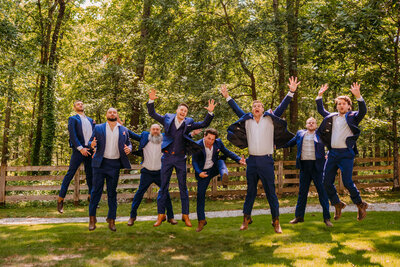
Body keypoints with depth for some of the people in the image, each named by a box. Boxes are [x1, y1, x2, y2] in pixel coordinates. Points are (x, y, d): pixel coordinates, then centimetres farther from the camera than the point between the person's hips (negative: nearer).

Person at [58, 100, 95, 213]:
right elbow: (72, 135, -8)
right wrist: (80, 148, -17)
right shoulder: (73, 119, 4)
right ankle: (60, 200, -2)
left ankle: (91, 197, 20)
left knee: (90, 174, 9)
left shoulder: (90, 120, 21)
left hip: (89, 150, 5)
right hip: (78, 150, -5)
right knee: (70, 173, -6)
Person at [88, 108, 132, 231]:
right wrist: (92, 144, -18)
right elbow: (91, 141, 6)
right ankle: (92, 219, 11)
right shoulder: (98, 128, 7)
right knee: (96, 190, 1)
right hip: (100, 164, -1)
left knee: (112, 192, 7)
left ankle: (111, 220, 13)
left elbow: (128, 143, 15)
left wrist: (129, 148, -9)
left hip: (115, 165, 1)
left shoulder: (124, 130, 12)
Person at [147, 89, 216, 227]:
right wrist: (151, 101, -9)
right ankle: (161, 215, 14)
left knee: (183, 188, 5)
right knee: (163, 187, 4)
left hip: (180, 159, 0)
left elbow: (204, 124, 1)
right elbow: (152, 114, 5)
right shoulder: (168, 119, 2)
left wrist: (210, 112, -14)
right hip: (167, 157, 0)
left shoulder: (188, 123, 2)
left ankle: (185, 215, 14)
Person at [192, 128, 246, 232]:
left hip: (215, 167, 2)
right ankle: (201, 220, 8)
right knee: (200, 194, -3)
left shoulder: (218, 142, -9)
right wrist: (199, 172, -29)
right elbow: (194, 161, -12)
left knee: (221, 161, -28)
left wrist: (239, 159, -10)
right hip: (204, 172, -2)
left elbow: (227, 152, 4)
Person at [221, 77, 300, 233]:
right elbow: (237, 109, 20)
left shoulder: (270, 119, 3)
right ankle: (246, 218, 20)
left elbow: (282, 107, -1)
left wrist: (291, 92, -7)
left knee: (270, 192, 1)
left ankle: (276, 221, 9)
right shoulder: (247, 120, 10)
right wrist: (227, 97, 23)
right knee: (251, 191, 11)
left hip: (266, 161, -2)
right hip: (252, 160, 2)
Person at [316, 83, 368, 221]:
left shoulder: (352, 117, 3)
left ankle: (360, 204, 13)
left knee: (347, 182, -10)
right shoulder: (331, 117, 16)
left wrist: (358, 96, -27)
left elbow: (363, 111, -15)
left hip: (346, 153, -5)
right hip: (332, 153, 5)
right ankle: (337, 204, 23)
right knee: (327, 182, 3)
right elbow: (321, 110, 29)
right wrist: (319, 95, 18)